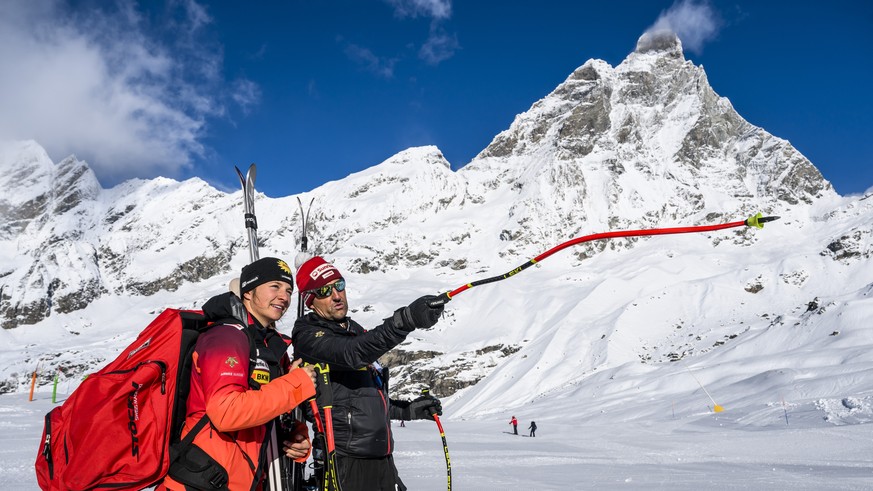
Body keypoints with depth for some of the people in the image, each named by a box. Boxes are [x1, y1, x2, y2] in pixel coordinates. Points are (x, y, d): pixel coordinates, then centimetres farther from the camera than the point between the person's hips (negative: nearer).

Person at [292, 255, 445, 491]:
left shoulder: (356, 330, 16)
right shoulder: (308, 337, -10)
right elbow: (353, 354, -31)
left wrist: (408, 409, 14)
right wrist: (406, 319, -41)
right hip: (348, 463, -8)